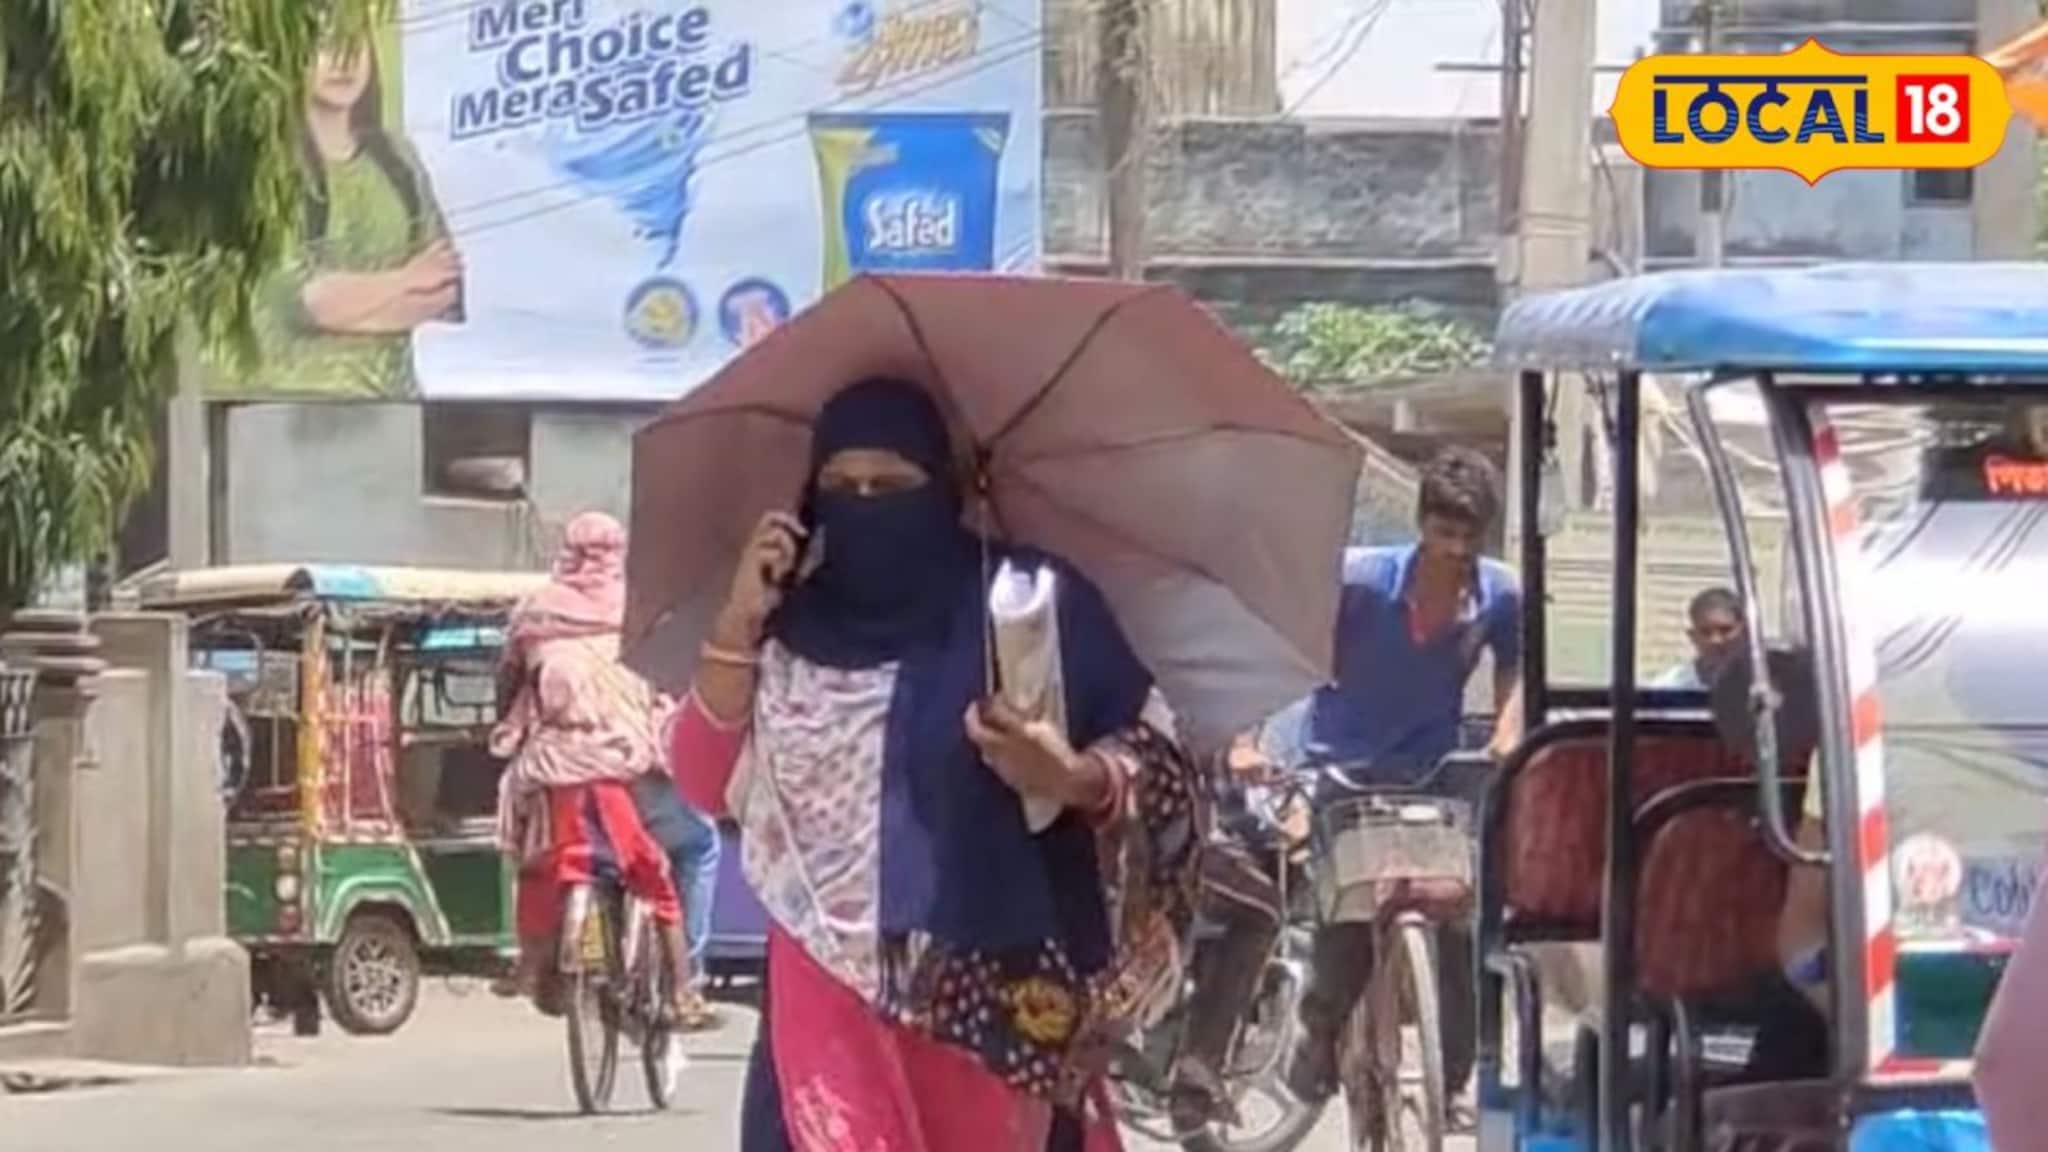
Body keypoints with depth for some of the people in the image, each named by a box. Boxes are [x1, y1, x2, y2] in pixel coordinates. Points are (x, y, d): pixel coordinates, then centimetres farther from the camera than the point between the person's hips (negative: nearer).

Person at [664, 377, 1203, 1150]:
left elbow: (1160, 756, 0)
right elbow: (704, 781, 4)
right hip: (834, 1001, 2)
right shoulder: (796, 630, 9)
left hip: (993, 995, -2)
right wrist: (740, 621, -6)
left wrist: (1074, 779, -22)